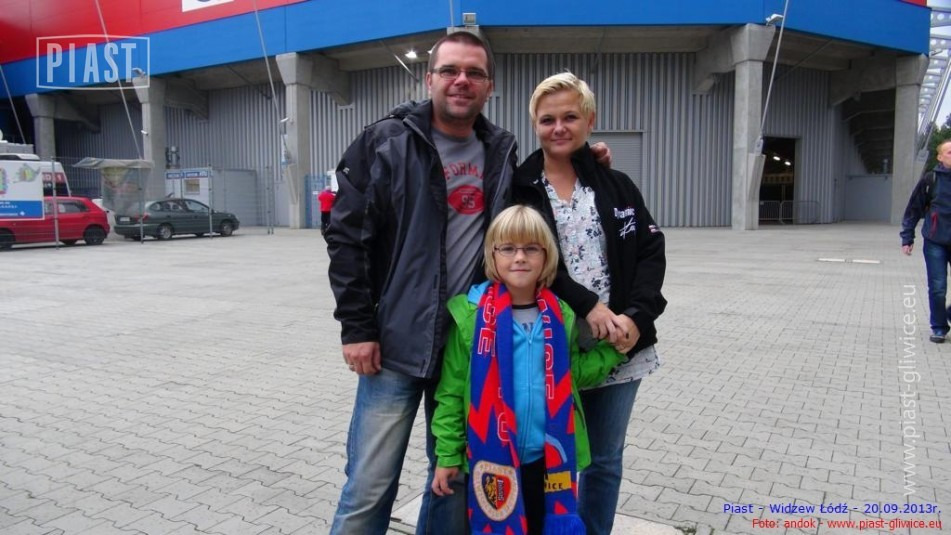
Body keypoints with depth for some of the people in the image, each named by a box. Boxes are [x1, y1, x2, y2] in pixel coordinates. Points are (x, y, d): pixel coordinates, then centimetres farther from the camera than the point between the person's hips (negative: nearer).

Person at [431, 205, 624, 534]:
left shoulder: (560, 317, 0)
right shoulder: (472, 314, -11)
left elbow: (573, 376, 10)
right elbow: (451, 390, -6)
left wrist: (613, 350, -2)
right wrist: (447, 455, -4)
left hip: (550, 458, 3)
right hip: (491, 458, -3)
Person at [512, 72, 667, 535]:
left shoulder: (616, 186, 8)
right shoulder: (518, 189, -2)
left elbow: (651, 252, 3)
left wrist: (635, 317, -12)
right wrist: (587, 305, -18)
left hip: (619, 346, 3)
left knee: (606, 460, 17)